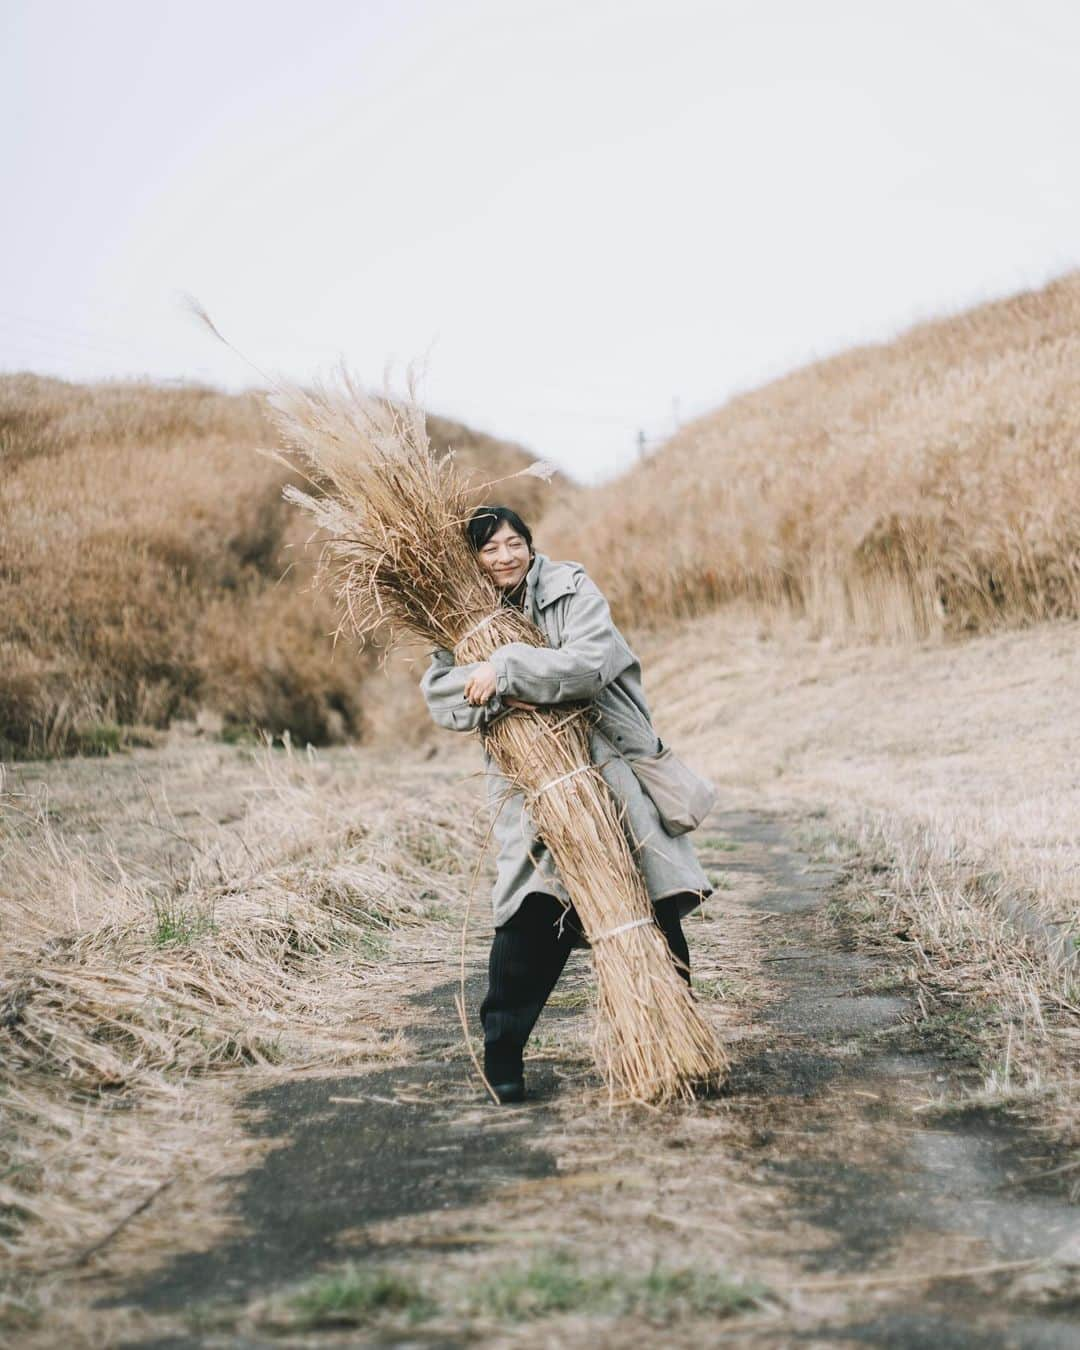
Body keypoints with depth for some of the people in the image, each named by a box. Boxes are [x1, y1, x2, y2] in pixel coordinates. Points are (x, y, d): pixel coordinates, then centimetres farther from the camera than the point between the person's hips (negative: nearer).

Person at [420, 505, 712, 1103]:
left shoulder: (570, 589, -4)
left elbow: (588, 662, -21)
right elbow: (439, 694, -7)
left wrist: (507, 668, -26)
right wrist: (485, 686, -26)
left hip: (608, 762, -1)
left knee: (655, 898, -1)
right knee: (530, 909, -11)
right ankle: (501, 1050, 1)